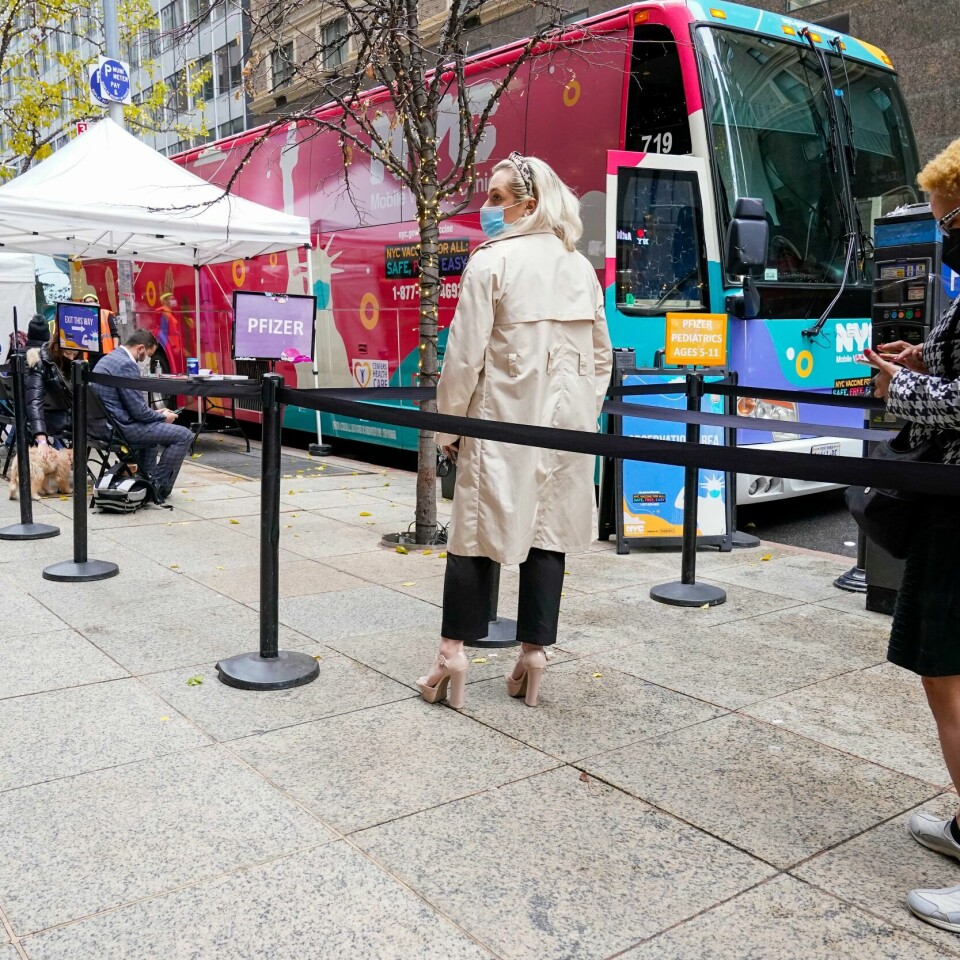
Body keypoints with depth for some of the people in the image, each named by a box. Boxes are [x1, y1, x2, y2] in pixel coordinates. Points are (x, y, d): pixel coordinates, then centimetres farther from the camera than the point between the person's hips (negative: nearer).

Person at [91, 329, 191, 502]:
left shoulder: (108, 358, 15)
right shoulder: (127, 365, -18)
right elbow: (138, 410, -20)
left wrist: (156, 413, 19)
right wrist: (163, 417, -2)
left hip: (100, 424, 11)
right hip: (117, 427, -11)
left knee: (153, 426, 36)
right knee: (184, 435, -8)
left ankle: (148, 479, 37)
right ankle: (158, 487, 2)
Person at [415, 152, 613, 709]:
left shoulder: (492, 261, -8)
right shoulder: (581, 267, 10)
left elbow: (465, 354, -10)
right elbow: (602, 355, 13)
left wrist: (449, 423, -1)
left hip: (504, 421, -5)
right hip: (565, 424, 5)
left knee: (476, 532, 4)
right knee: (548, 535, 8)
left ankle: (454, 655, 7)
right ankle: (534, 655, 14)